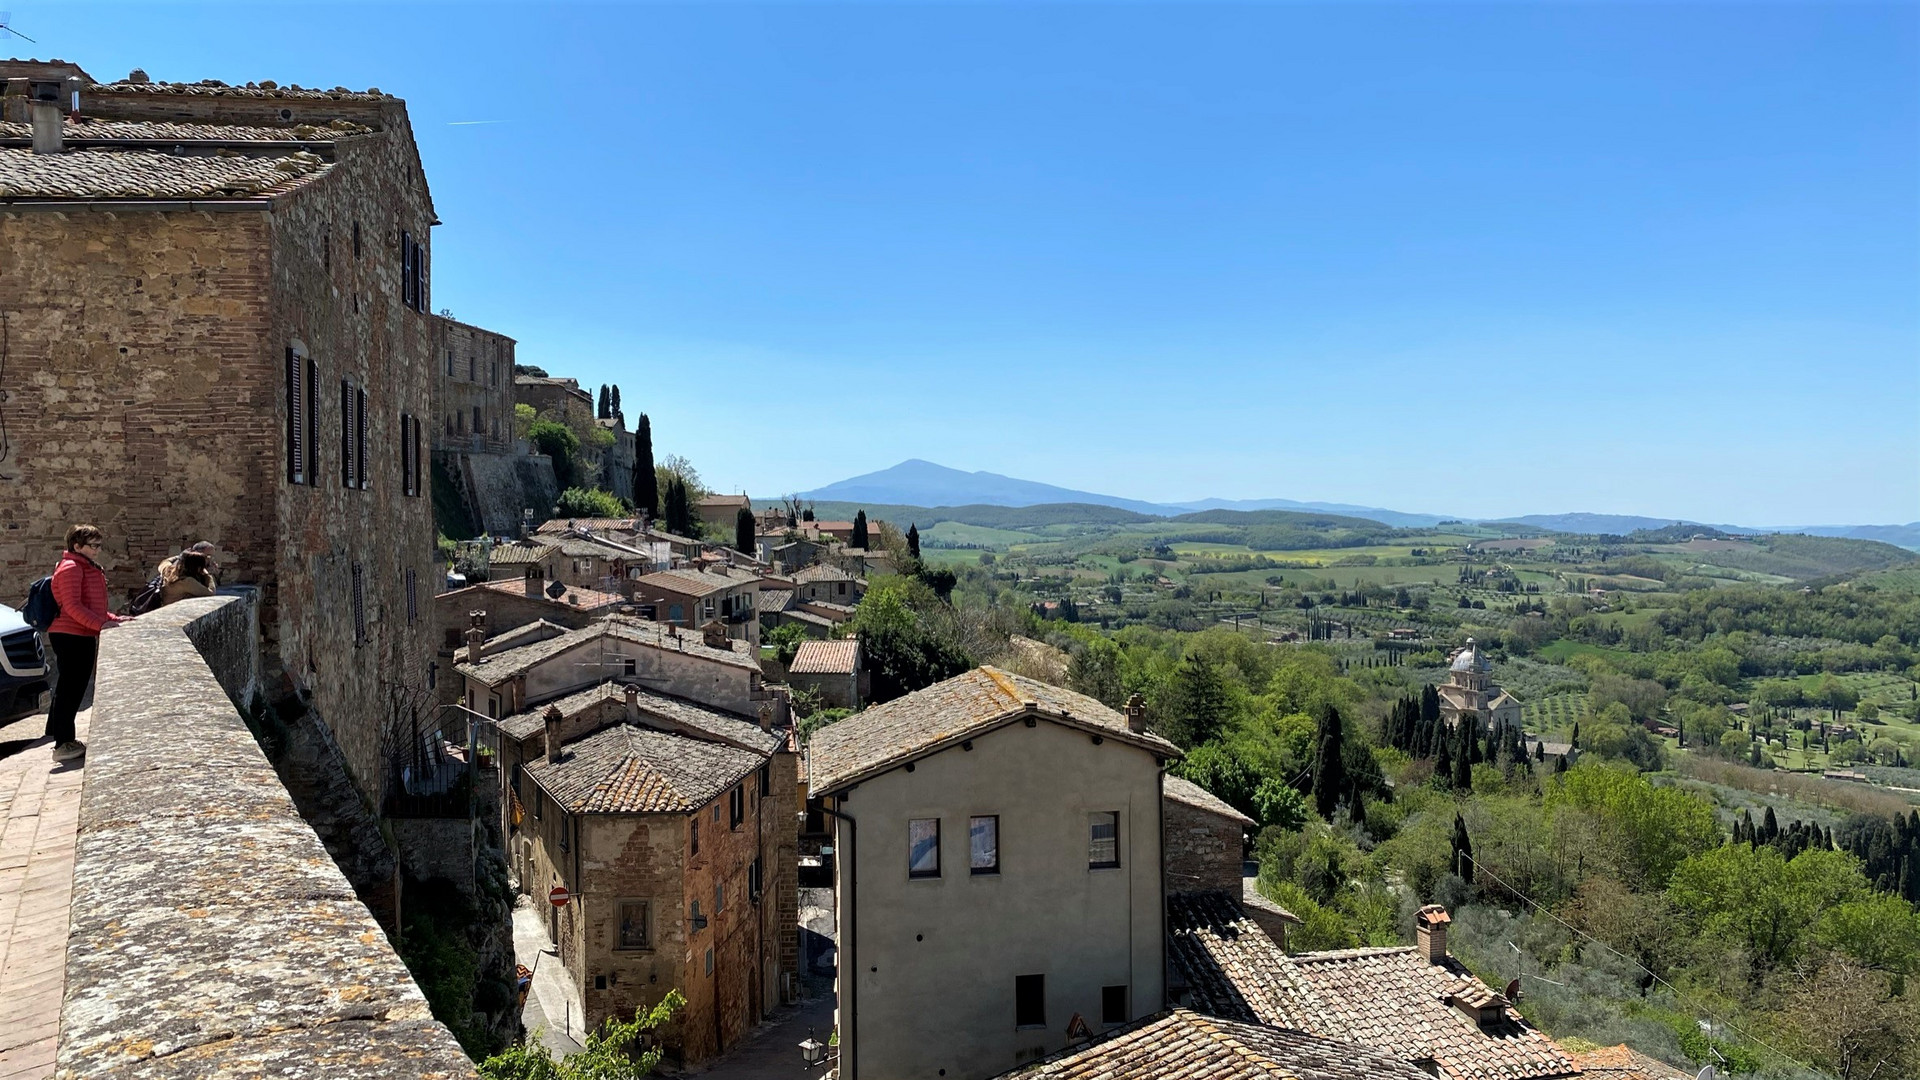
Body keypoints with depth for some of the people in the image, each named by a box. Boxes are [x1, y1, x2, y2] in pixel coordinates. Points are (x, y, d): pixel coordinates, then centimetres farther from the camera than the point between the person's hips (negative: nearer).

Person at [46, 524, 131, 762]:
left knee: (74, 689, 14)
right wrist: (100, 624, -26)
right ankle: (62, 744, -6)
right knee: (70, 689, -8)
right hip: (70, 636, -10)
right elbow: (72, 606, -20)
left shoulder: (89, 569, 20)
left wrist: (115, 619, 13)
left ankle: (64, 740, 22)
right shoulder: (70, 568, -11)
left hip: (83, 637, 10)